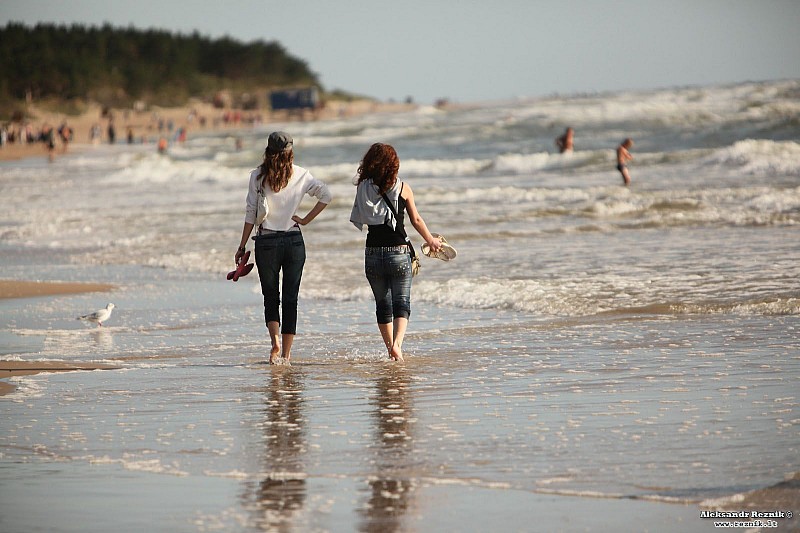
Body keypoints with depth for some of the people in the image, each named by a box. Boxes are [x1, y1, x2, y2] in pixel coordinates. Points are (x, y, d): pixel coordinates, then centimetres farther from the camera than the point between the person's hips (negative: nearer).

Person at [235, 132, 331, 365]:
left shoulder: (258, 176, -6)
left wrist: (242, 246, 1)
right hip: (294, 241, 1)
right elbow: (326, 195, -4)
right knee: (290, 298, 8)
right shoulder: (301, 175, 0)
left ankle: (275, 339, -13)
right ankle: (286, 355, 6)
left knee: (270, 297, 12)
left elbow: (251, 213, -5)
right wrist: (306, 220, 2)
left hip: (266, 242, -1)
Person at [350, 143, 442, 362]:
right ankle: (397, 343, -22)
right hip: (398, 252, -2)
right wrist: (431, 241, 20)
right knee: (401, 302, 1)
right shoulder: (402, 188, -3)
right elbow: (416, 220, 5)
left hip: (373, 253, 2)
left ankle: (391, 349, 21)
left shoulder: (363, 188, 0)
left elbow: (359, 220, 6)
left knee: (382, 304, 15)